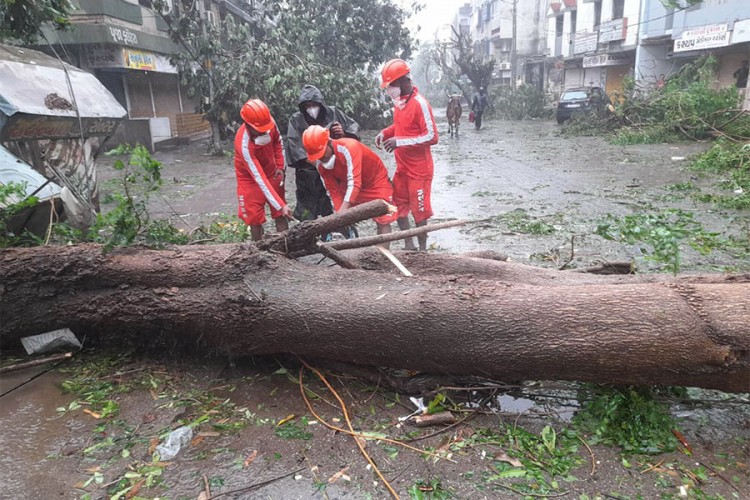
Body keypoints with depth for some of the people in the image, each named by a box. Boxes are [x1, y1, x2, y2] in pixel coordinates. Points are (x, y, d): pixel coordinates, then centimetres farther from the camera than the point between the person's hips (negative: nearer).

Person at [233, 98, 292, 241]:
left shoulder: (270, 123, -21)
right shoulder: (244, 144, -35)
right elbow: (260, 179, -36)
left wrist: (280, 166, -4)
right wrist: (280, 205, -38)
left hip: (272, 173, 5)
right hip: (251, 179, -5)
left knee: (280, 216, 5)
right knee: (255, 219, -1)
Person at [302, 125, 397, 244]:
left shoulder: (348, 148, -36)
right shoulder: (319, 163, -14)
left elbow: (354, 182, -42)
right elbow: (333, 191, -10)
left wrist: (342, 211, -49)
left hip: (375, 180, -6)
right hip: (347, 184, 6)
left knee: (383, 221, -11)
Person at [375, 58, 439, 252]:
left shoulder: (420, 104, -19)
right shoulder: (399, 101, 5)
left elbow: (431, 136, -22)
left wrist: (400, 141, -25)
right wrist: (385, 133, 1)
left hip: (419, 168, -8)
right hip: (402, 166, 8)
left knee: (419, 210, 1)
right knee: (398, 205, 14)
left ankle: (422, 249, 16)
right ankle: (409, 245, 27)